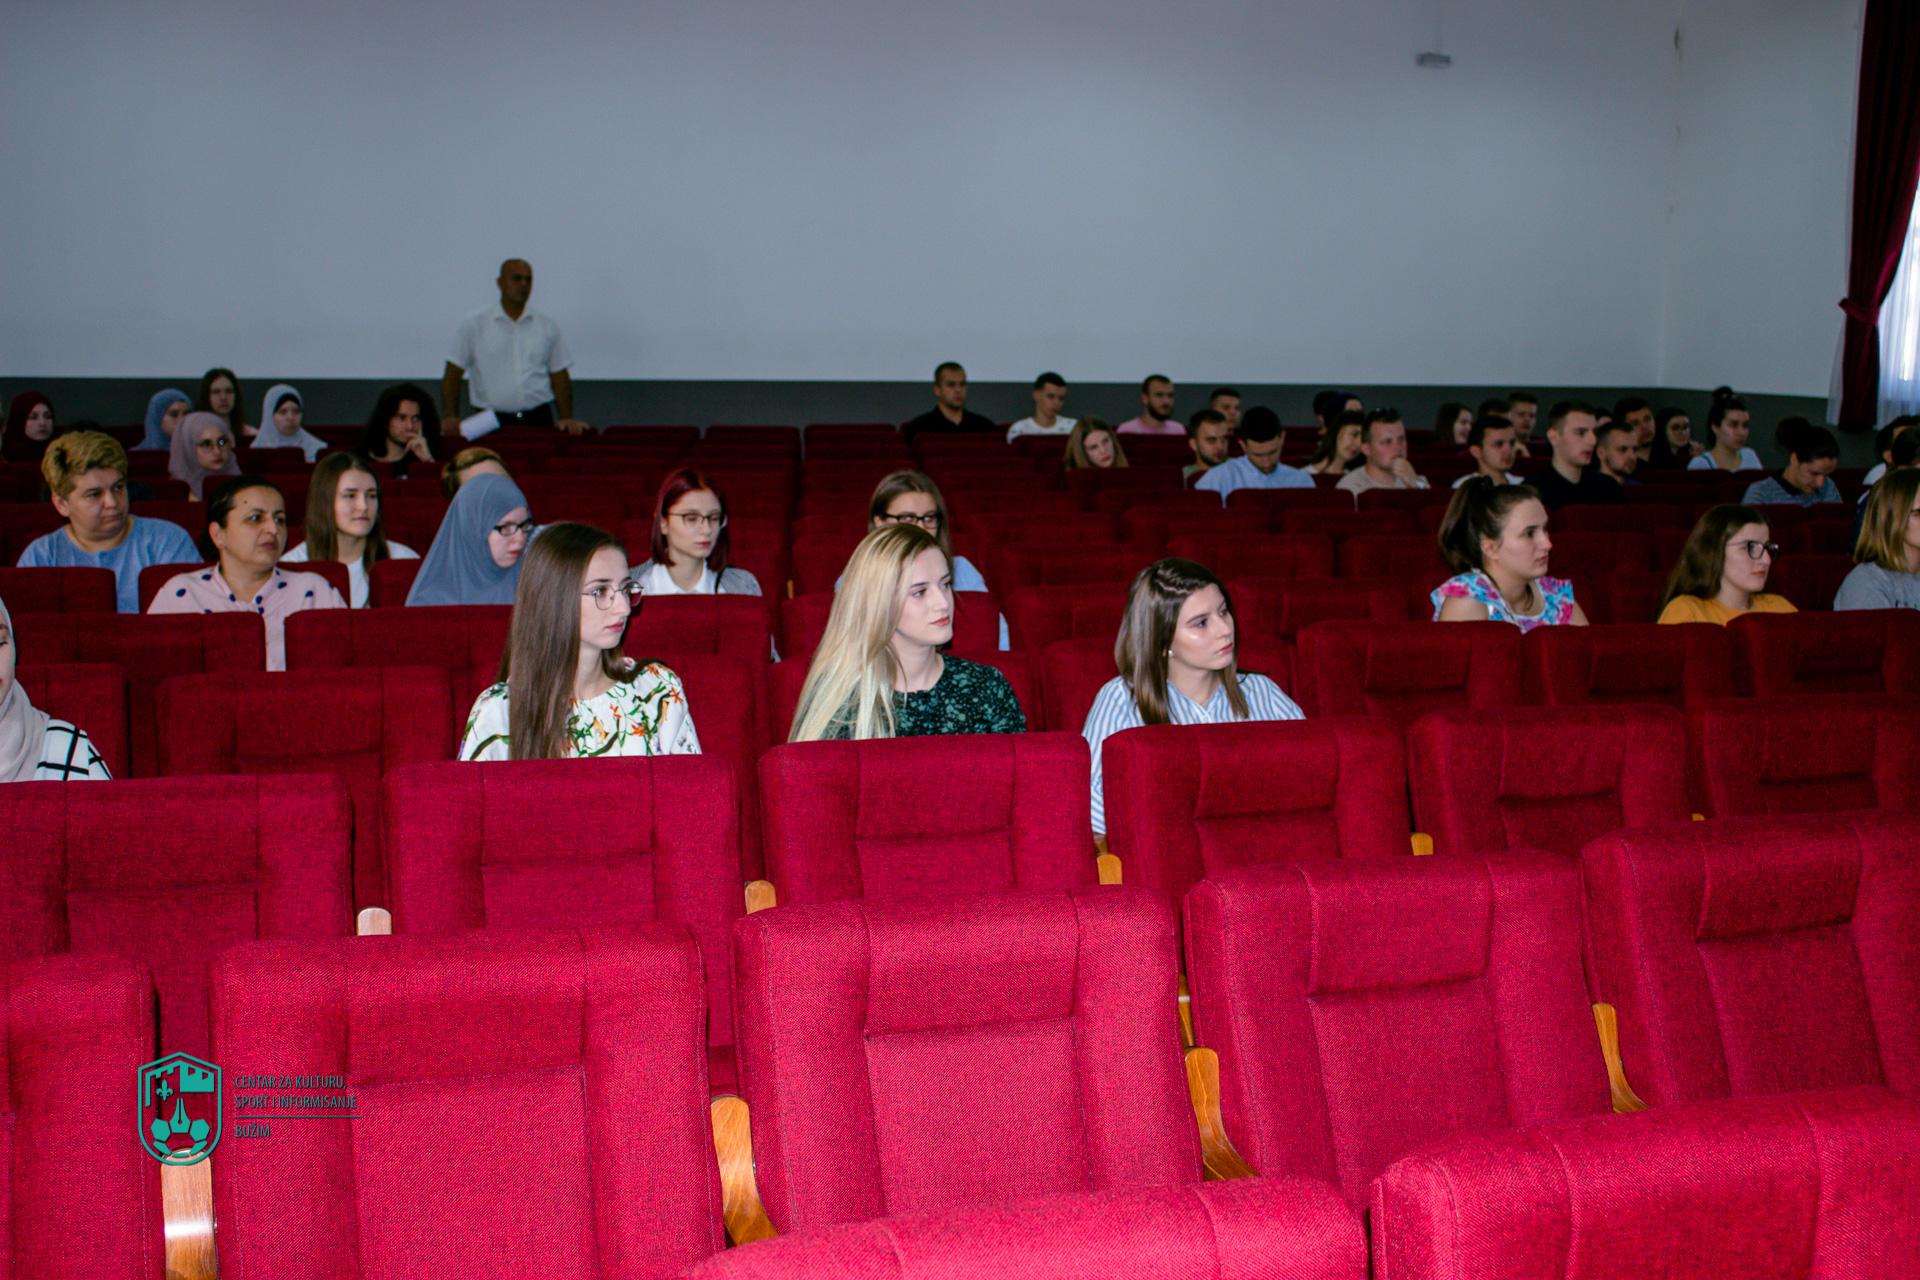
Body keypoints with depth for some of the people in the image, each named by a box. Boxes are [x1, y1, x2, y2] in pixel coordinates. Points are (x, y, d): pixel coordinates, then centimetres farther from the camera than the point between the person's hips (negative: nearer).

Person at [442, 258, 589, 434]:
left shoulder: (547, 326, 14)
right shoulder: (474, 324, 6)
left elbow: (560, 376, 14)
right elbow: (452, 375, 5)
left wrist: (566, 418, 1)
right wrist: (450, 418, -7)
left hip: (538, 420, 2)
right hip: (491, 422, -2)